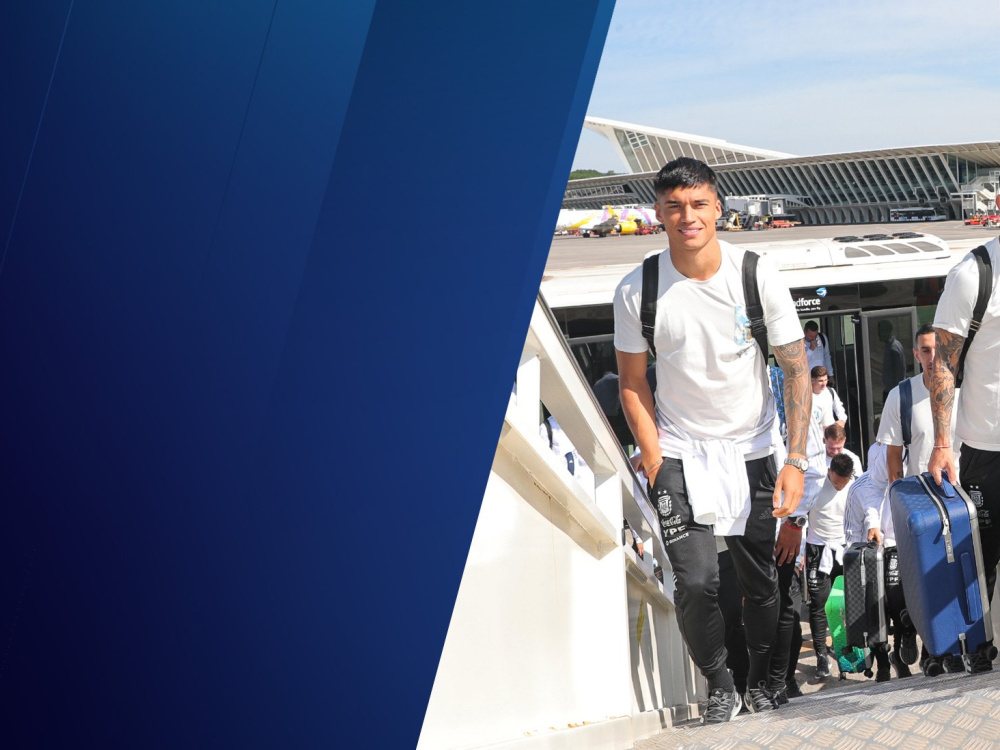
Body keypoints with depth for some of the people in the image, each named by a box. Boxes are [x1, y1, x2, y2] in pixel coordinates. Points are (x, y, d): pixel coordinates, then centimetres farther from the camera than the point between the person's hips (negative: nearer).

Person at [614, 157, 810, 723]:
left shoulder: (759, 278, -11)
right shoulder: (637, 291, -9)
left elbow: (797, 371, -6)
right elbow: (633, 383, 1)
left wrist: (796, 460, -12)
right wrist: (655, 462, -6)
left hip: (752, 449, 1)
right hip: (679, 453, -1)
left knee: (760, 579, 8)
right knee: (697, 582, -11)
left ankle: (761, 680, 33)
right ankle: (721, 686, 13)